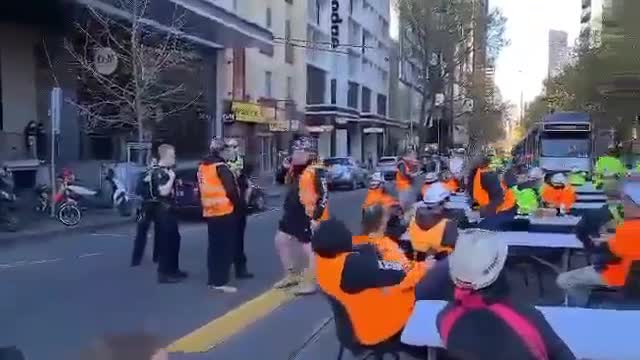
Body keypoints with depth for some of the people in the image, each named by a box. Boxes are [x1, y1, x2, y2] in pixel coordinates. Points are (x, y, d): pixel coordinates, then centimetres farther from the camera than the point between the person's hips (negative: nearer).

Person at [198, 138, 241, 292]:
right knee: (225, 247, -3)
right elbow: (231, 189, -19)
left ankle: (213, 279, 21)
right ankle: (220, 282, -3)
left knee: (214, 246, 15)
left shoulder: (202, 167, 11)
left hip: (209, 212, 8)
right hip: (225, 212, -8)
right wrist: (238, 204, -3)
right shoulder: (220, 167, -15)